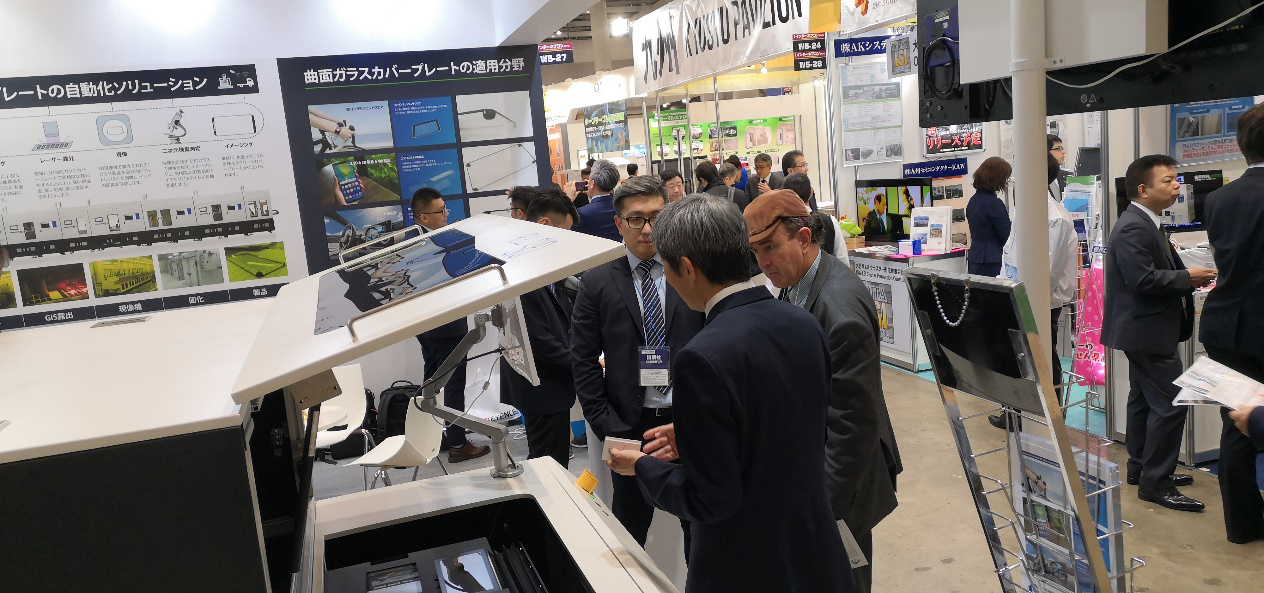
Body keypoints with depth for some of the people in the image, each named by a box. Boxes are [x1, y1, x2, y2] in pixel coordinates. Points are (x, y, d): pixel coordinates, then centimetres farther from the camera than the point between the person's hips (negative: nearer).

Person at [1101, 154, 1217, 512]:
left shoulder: (1143, 224, 13)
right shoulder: (1133, 228, -20)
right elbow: (1143, 280, -27)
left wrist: (1184, 277, 4)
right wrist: (1187, 278, -17)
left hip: (1144, 329, 11)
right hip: (1148, 330, -11)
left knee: (1144, 399, 18)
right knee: (1170, 404, -8)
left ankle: (1141, 468, 29)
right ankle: (1155, 483, 0)